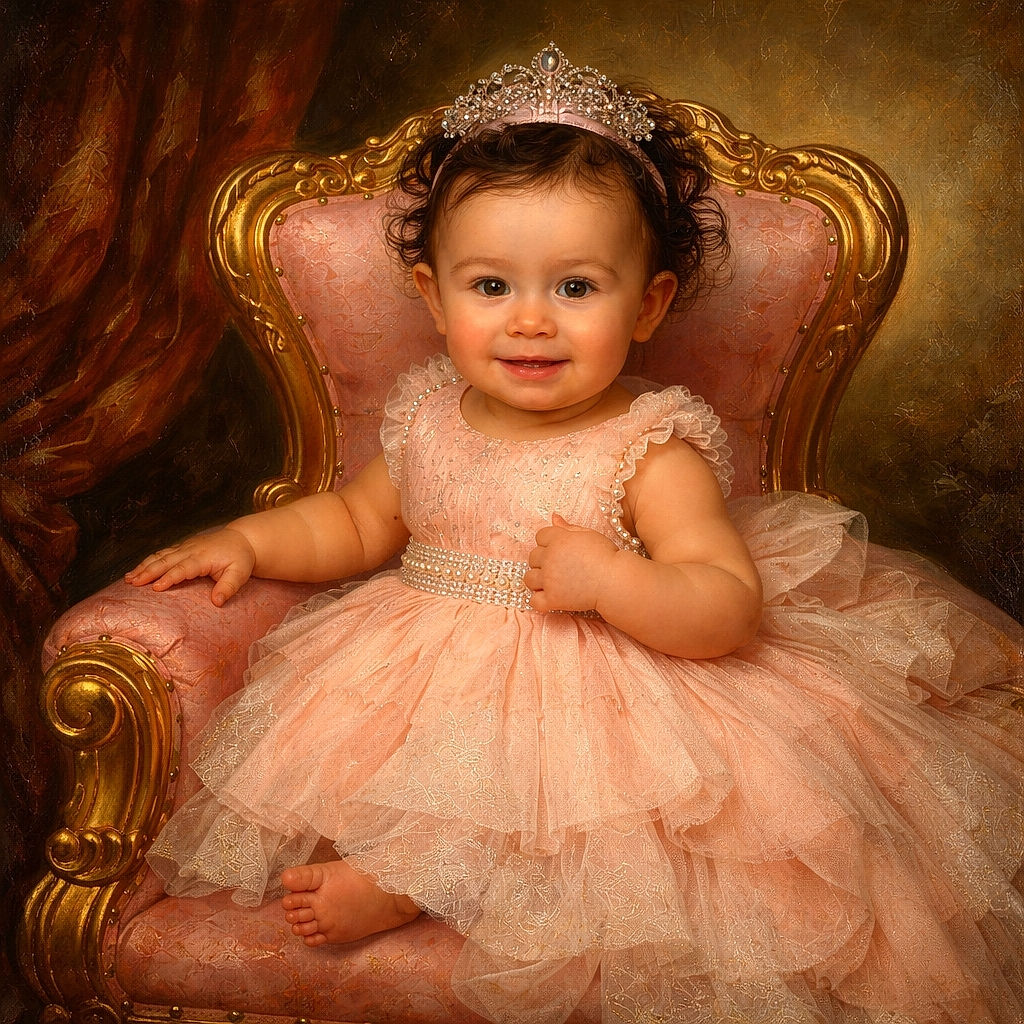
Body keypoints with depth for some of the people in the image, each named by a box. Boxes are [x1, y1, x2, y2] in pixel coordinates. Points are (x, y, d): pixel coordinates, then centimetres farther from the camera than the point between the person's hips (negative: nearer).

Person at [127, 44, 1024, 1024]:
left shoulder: (653, 451, -16)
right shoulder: (426, 419, 0)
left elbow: (730, 612, -19)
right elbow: (359, 520, 18)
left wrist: (610, 582, -33)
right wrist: (248, 539, 4)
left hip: (591, 697, -5)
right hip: (426, 675, 6)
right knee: (311, 747, -4)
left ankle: (400, 884, -17)